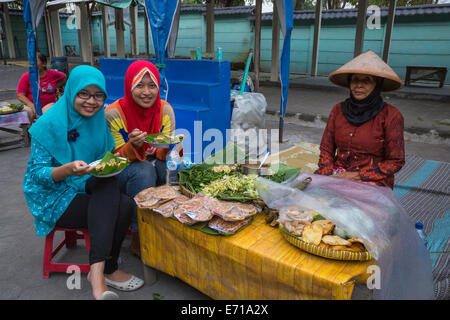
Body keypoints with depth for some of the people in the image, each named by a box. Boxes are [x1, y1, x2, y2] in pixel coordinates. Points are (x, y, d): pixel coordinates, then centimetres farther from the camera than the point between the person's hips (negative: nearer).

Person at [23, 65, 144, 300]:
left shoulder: (100, 120, 4)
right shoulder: (49, 124, -12)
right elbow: (38, 174, -13)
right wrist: (69, 169, -32)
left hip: (92, 189, 5)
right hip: (55, 197, -5)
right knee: (122, 207, -26)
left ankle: (98, 271, -20)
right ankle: (107, 270, -14)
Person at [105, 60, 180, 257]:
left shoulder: (165, 109, -5)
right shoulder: (114, 113, -15)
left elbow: (169, 152, -2)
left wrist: (167, 148, -27)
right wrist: (133, 145, -34)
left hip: (156, 164, 3)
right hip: (124, 170, -3)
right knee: (143, 171, -36)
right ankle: (138, 238, -20)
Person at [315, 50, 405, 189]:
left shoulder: (390, 115, -6)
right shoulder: (339, 110, 6)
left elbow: (395, 161, -5)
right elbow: (326, 149, 8)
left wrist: (357, 176, -12)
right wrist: (328, 175, -10)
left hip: (374, 179, -4)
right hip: (338, 173, 4)